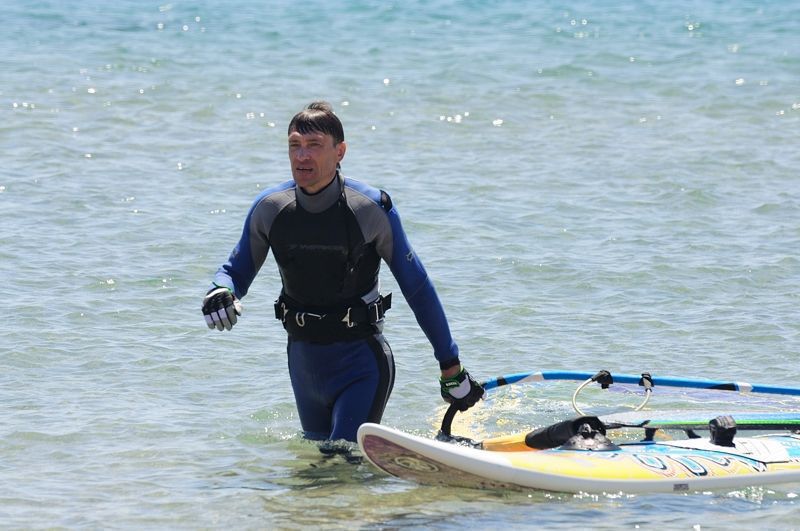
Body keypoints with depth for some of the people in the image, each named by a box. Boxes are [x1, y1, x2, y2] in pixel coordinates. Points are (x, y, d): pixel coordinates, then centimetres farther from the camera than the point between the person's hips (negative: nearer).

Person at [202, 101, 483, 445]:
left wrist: (451, 369, -5)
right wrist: (220, 292, -19)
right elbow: (236, 271, 7)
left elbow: (418, 288, -8)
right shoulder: (269, 209, -6)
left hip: (361, 360, -5)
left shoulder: (371, 209, -16)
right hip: (304, 360, 5)